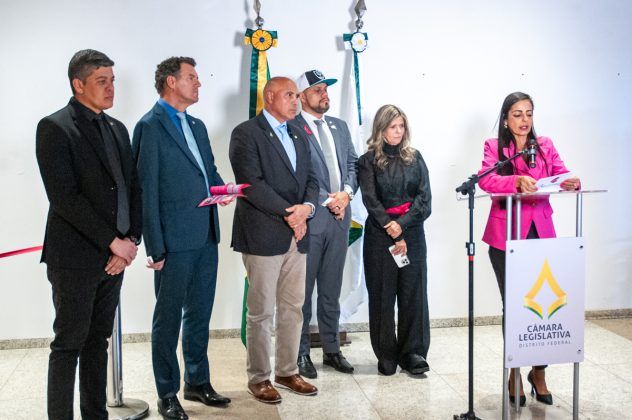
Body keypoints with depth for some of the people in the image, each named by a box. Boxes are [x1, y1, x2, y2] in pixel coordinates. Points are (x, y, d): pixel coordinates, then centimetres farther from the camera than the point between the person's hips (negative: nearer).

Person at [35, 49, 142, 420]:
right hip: (76, 257, -6)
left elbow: (133, 188, 13)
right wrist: (114, 242, -16)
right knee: (69, 345, 2)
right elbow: (64, 197, -17)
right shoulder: (55, 127, -8)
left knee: (98, 341, 13)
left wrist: (131, 240, -1)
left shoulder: (117, 129, 13)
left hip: (114, 256, 6)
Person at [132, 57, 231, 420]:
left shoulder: (197, 126, 15)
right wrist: (156, 248, -14)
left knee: (200, 314, 17)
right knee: (169, 319, 5)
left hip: (206, 236, 8)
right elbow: (147, 191, -12)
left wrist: (221, 188, -1)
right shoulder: (151, 127, -9)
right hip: (175, 240, -8)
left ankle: (198, 383, 31)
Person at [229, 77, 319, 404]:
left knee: (293, 308, 12)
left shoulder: (298, 137, 18)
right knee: (261, 312, 2)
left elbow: (310, 179, 14)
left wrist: (307, 207, -7)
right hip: (263, 236, -7)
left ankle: (287, 371, 25)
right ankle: (258, 378, 15)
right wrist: (288, 214, -15)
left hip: (296, 236, 7)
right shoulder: (246, 133, -6)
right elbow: (252, 183, -16)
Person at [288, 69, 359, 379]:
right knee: (302, 291, 4)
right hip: (310, 218, -6)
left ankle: (331, 349, 24)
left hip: (339, 217, 6)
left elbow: (352, 163, 14)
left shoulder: (339, 126, 16)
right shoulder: (291, 128, -7)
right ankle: (301, 353, 15)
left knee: (331, 290, 14)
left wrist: (346, 193, -4)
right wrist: (327, 200, -13)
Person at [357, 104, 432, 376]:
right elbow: (371, 201, -5)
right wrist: (393, 233, -12)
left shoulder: (414, 158, 10)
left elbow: (424, 197, 3)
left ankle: (413, 353, 9)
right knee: (382, 295, 1)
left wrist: (402, 224, -11)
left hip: (412, 234, 2)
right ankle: (386, 356, 10)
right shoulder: (368, 161, 3)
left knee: (414, 292, 1)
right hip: (380, 236, -2)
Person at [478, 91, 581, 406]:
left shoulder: (545, 146, 12)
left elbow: (562, 175, -1)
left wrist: (573, 182, -24)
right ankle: (514, 375, 21)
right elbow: (485, 180, -15)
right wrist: (517, 181, -32)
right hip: (505, 236, -2)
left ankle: (538, 373, 17)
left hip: (541, 233, 2)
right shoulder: (494, 146, 2)